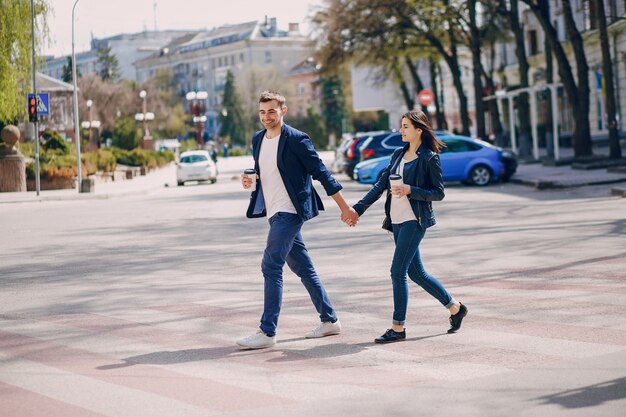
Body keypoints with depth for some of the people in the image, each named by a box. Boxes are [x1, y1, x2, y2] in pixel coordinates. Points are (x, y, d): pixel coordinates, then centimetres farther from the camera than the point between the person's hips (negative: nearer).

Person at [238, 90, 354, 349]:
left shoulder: (296, 140, -12)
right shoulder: (258, 140, 11)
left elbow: (321, 173, -10)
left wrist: (344, 207, -9)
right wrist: (250, 180, 0)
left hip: (289, 212, -8)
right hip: (274, 212, 8)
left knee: (271, 266, -15)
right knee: (302, 268, 14)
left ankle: (267, 332, -15)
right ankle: (329, 320, 24)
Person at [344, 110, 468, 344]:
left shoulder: (429, 158, -7)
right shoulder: (398, 155, 14)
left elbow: (438, 193, -8)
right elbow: (381, 185, 14)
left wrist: (410, 190, -21)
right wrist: (358, 209, 9)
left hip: (414, 220, -8)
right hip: (397, 220, 8)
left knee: (398, 271, -11)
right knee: (416, 272, 12)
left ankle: (398, 328, -4)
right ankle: (455, 307, 27)